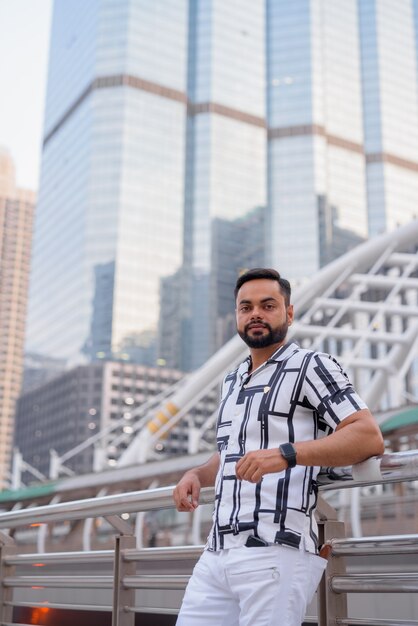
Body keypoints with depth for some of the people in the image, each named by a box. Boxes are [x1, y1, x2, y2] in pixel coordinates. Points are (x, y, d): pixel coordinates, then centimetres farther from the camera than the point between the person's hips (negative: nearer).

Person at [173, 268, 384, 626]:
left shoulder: (311, 366, -1)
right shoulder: (232, 382, 22)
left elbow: (368, 437, -13)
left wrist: (286, 454, -26)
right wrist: (198, 475, 11)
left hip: (277, 552, -7)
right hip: (217, 554, 7)